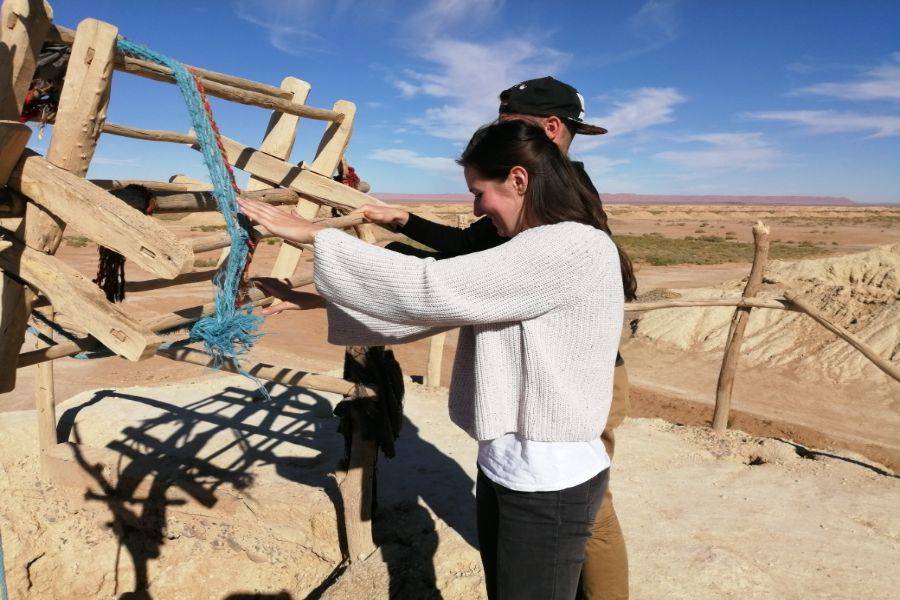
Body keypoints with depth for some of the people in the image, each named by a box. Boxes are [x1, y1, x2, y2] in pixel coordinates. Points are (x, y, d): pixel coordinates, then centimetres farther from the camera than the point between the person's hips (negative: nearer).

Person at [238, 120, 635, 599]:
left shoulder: (577, 247, -21)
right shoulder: (528, 255, 10)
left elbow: (432, 290, -25)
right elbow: (435, 306, 6)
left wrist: (316, 234, -17)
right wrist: (317, 299, 2)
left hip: (549, 482, -8)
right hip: (500, 466, 9)